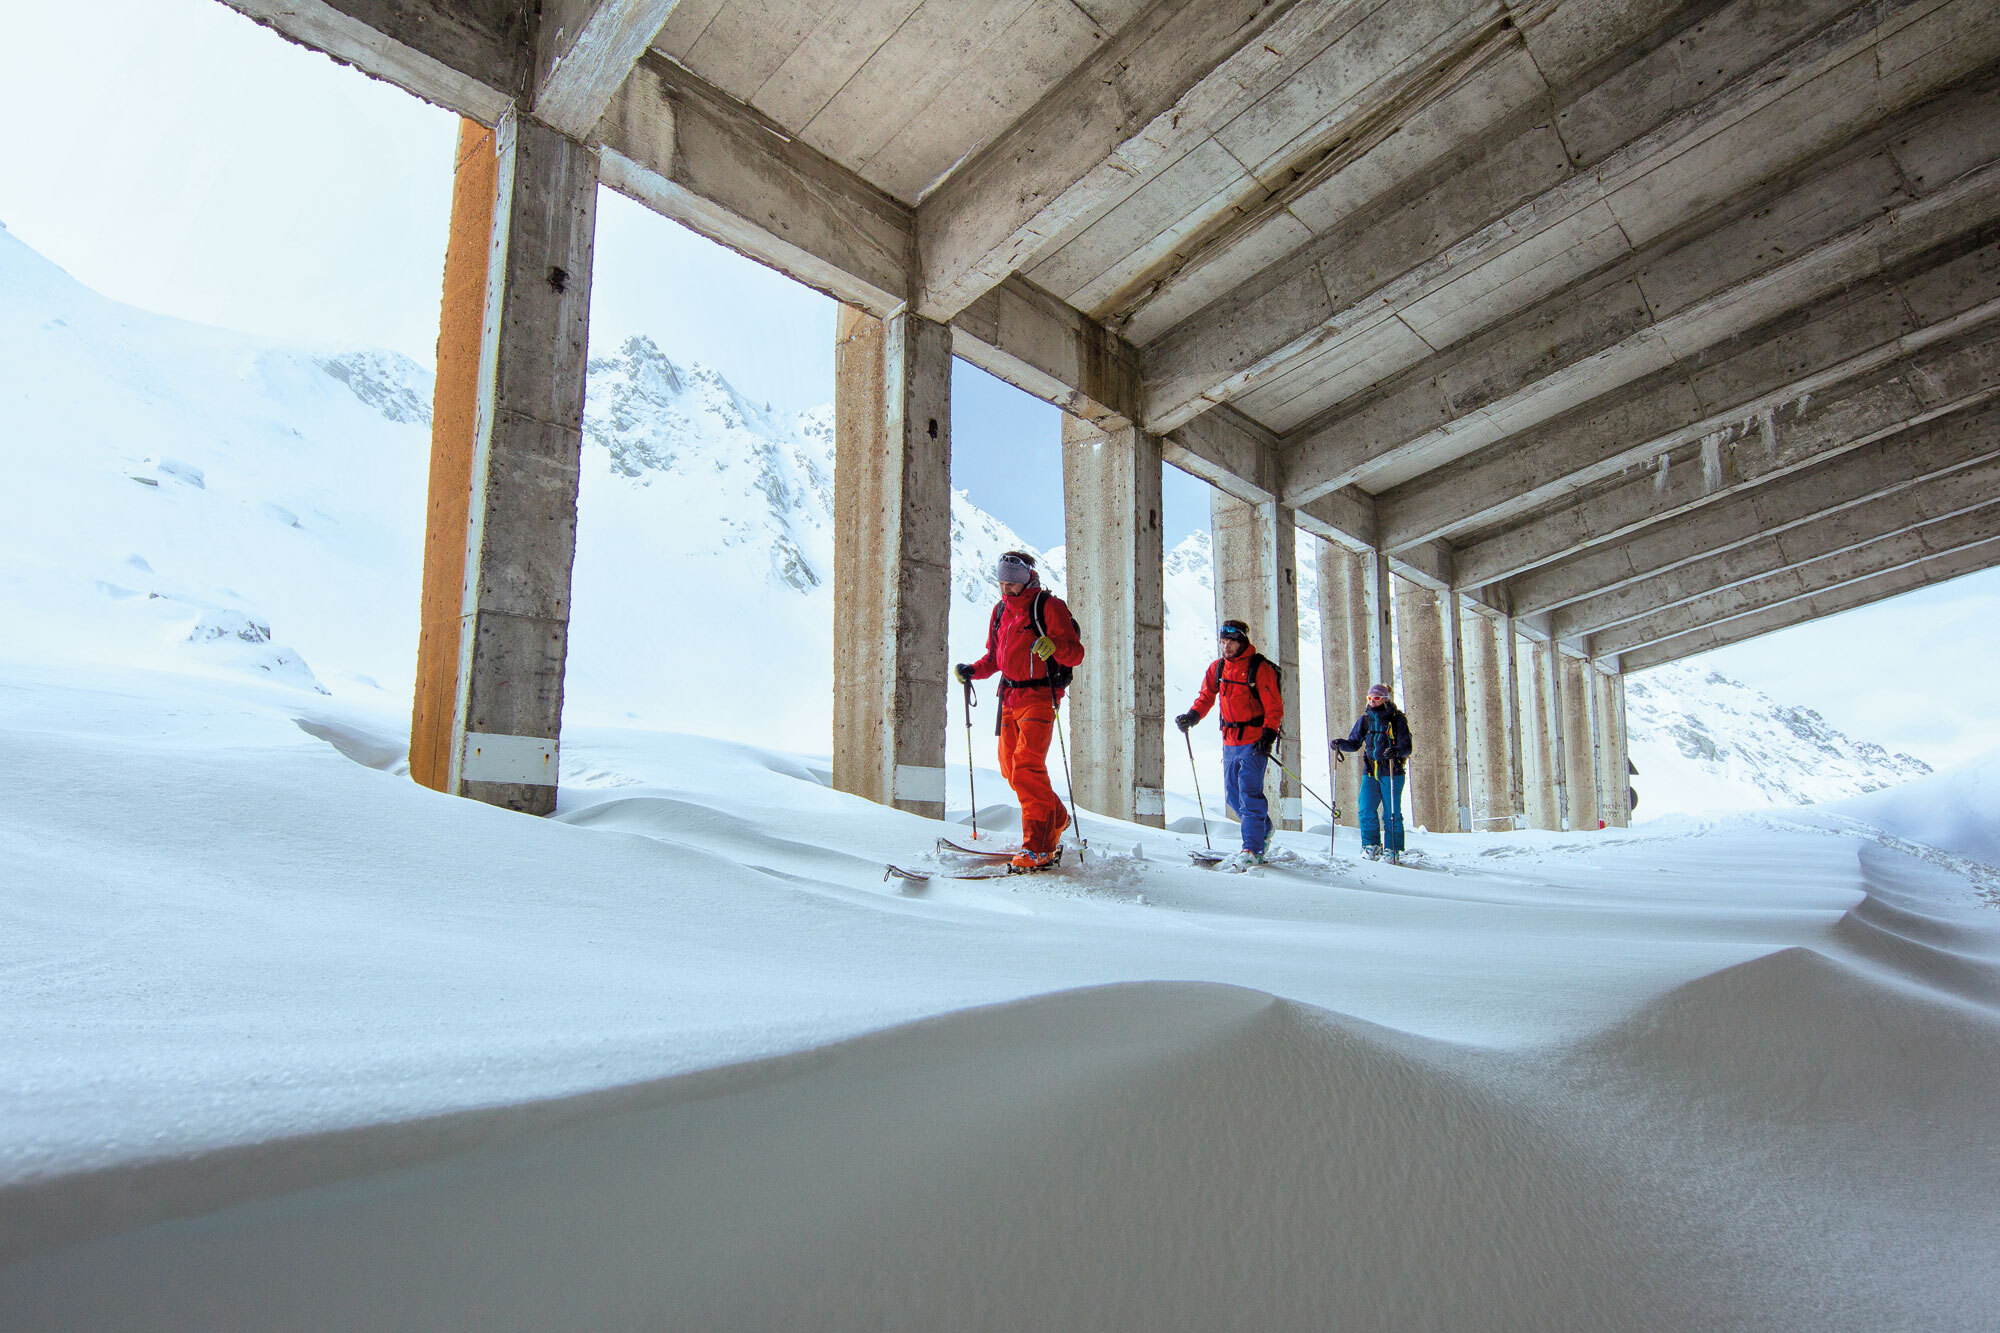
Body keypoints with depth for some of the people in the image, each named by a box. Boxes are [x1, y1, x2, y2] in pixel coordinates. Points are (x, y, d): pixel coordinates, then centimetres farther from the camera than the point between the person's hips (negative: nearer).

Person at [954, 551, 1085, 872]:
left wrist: (1054, 646, -32)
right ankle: (1057, 818, 30)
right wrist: (972, 671, 6)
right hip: (1010, 697, 8)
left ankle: (1039, 848, -15)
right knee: (1010, 768, 10)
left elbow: (1076, 653, -12)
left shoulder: (1049, 606, -8)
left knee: (1027, 767, -17)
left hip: (1039, 695, -8)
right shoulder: (1001, 609, 14)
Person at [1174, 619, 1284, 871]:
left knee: (1249, 792, -15)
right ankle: (1263, 829, 33)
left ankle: (1252, 850, -16)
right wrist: (1192, 716, -4)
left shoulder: (1260, 668, -9)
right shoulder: (1217, 668, 8)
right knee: (1232, 794, 12)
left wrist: (1268, 735, -21)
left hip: (1255, 740, -7)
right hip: (1230, 740, 7)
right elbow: (1206, 697, 15)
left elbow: (1274, 707, -9)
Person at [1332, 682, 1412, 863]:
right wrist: (1340, 743, -3)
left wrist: (1396, 751, -28)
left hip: (1391, 773, -4)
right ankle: (1371, 846, 5)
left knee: (1391, 813, -2)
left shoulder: (1397, 719, -1)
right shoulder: (1365, 719, 13)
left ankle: (1393, 850, 6)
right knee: (1366, 811, -5)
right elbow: (1354, 743, 17)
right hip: (1369, 772, 4)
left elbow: (1406, 747, -7)